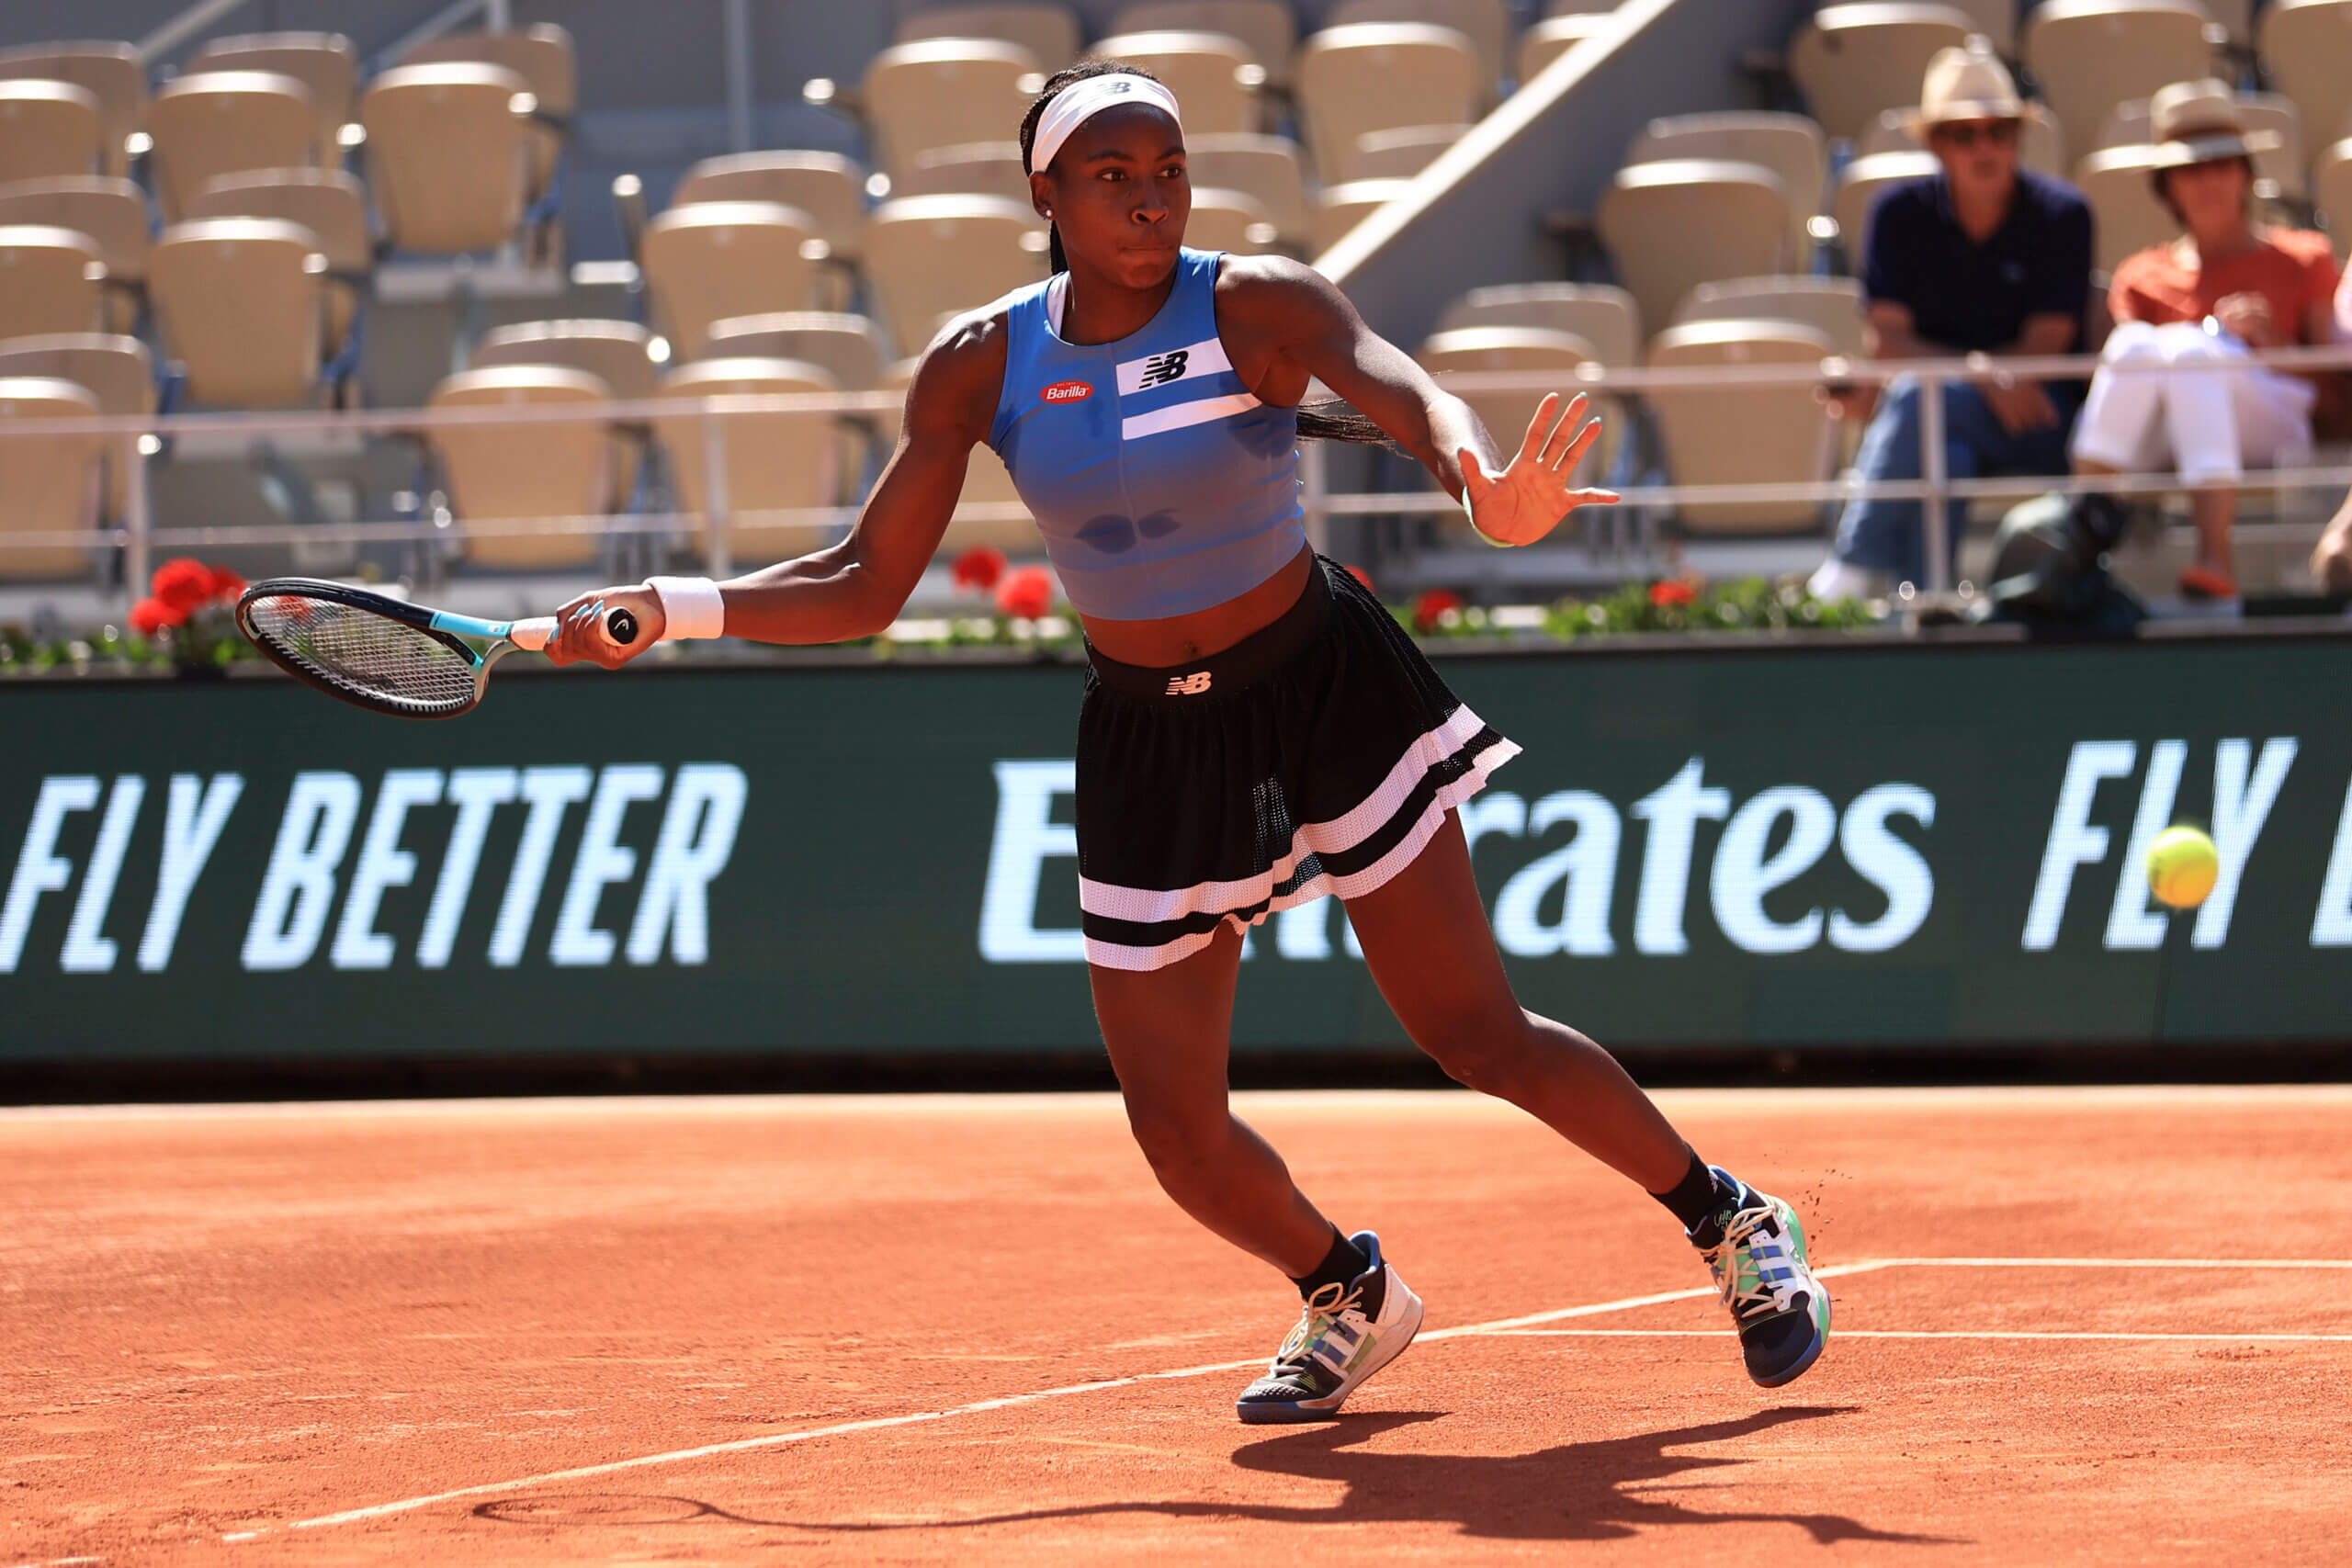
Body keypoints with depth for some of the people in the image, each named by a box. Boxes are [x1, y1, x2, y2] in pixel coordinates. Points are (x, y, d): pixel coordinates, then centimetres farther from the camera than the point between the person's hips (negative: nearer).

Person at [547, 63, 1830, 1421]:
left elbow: (1405, 391, -36)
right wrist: (669, 609, -12)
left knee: (1477, 1032, -5)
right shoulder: (979, 367, -7)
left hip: (1325, 687, -3)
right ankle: (1350, 1297, 31)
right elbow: (864, 587, 0)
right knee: (1178, 1125, 1)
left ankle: (1733, 1221, 19)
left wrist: (1486, 484, -59)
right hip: (1148, 738, 3)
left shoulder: (1258, 305, -17)